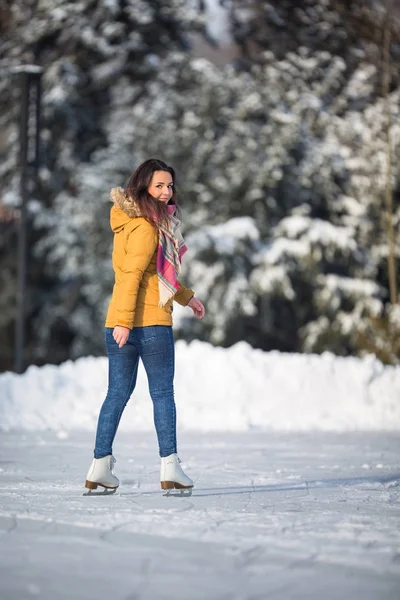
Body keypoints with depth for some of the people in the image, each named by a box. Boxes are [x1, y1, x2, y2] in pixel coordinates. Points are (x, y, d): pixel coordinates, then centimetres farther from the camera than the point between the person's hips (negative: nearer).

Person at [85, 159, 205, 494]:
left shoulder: (144, 222, 17)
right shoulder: (145, 227, -12)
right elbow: (131, 275, -21)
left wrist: (186, 297, 33)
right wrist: (124, 321, -26)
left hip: (118, 324, 8)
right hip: (151, 323, -8)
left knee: (117, 393, 10)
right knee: (162, 393, 0)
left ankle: (100, 467, 10)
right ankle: (170, 468, 0)